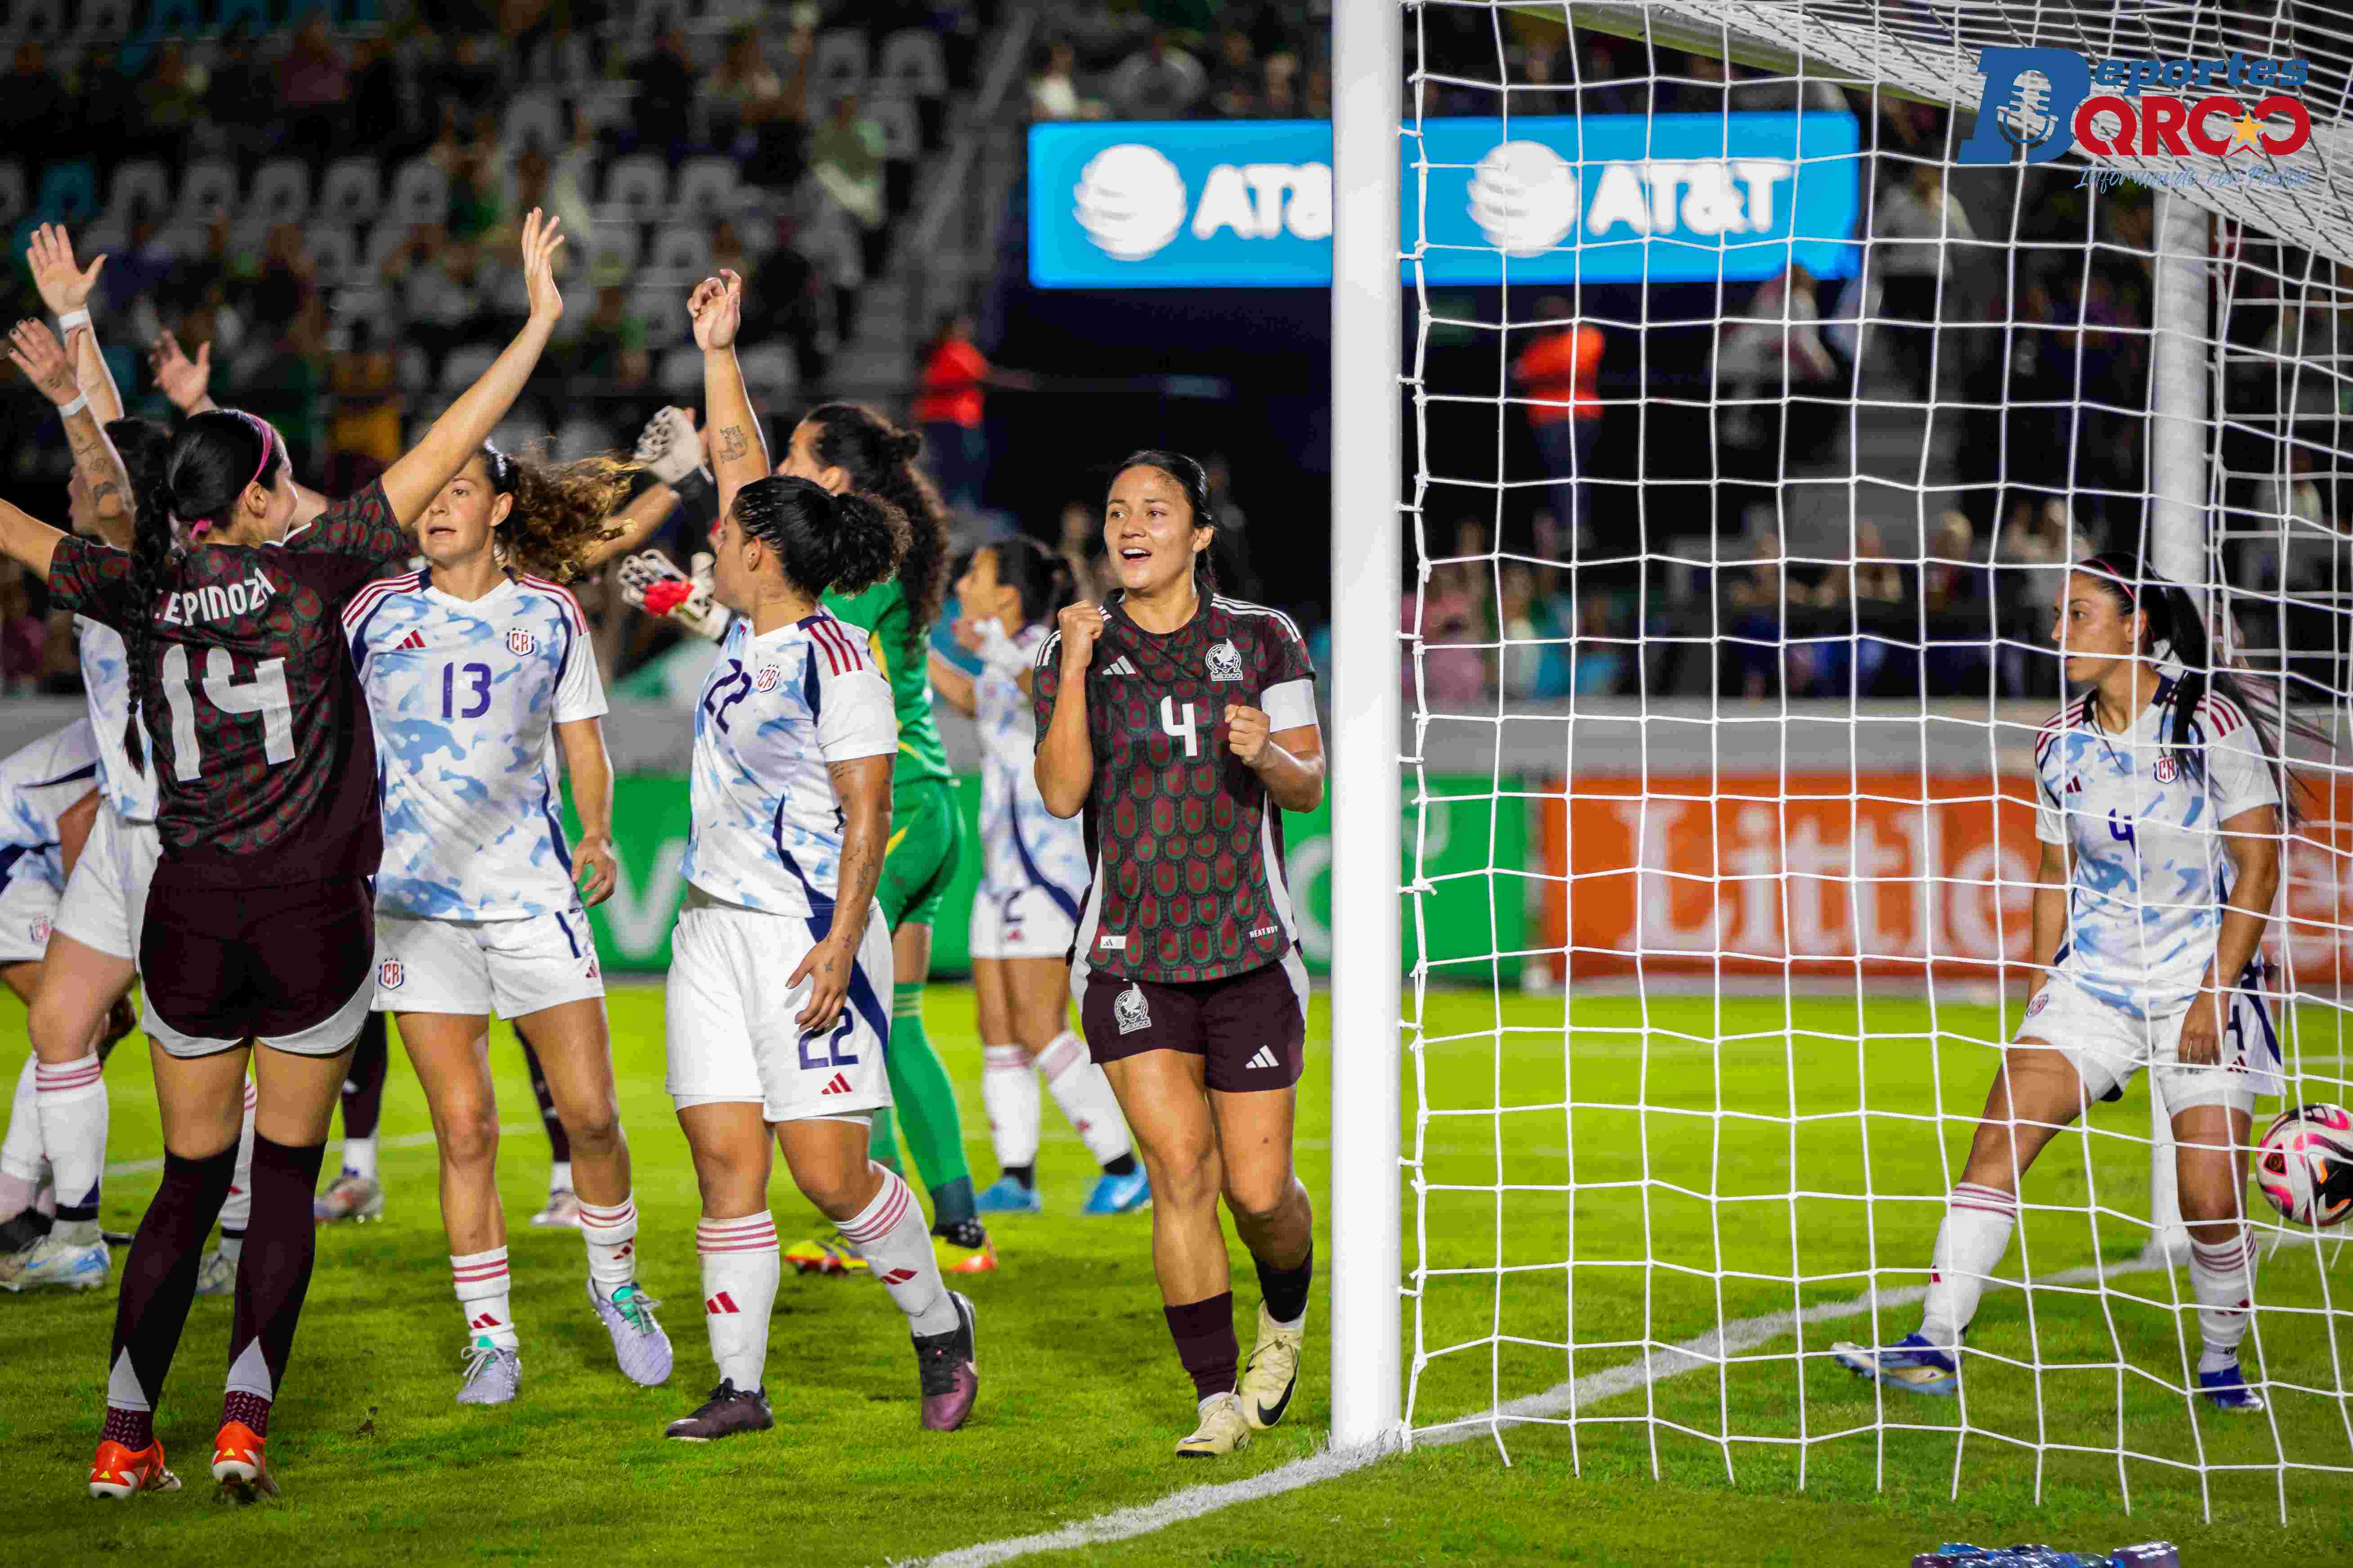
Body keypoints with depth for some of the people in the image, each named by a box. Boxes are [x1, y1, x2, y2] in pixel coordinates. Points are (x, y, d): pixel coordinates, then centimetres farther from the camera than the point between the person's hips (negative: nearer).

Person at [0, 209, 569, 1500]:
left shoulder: (142, 592, 0)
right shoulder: (307, 572, -8)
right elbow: (444, 451, -8)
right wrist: (540, 321, -3)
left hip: (188, 911, 3)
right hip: (311, 915, -3)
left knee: (189, 1183, 12)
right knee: (286, 1179, 8)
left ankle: (125, 1435, 5)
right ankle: (245, 1419, -2)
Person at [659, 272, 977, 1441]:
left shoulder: (834, 659, -13)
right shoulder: (749, 628, 10)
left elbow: (866, 814, -15)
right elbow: (739, 462, 21)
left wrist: (840, 943, -20)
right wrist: (717, 351, 21)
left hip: (805, 934, -8)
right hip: (714, 929, 8)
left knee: (830, 1171, -7)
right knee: (725, 1161, 2)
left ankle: (939, 1328, 14)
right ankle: (738, 1388, 5)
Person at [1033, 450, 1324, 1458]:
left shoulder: (1263, 640, 3)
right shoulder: (1080, 649, 3)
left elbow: (1309, 788, 1)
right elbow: (1060, 793, -8)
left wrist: (1267, 752, -21)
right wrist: (1074, 674, -19)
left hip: (1250, 954, 0)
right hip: (1129, 955, 0)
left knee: (1258, 1190, 0)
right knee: (1178, 1165, -14)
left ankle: (1285, 1316, 34)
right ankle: (1218, 1401, -6)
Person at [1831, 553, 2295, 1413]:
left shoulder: (2212, 721, -9)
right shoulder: (2060, 744, 6)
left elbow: (2258, 867, -9)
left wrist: (2215, 992, -15)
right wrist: (2041, 998, 13)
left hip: (2205, 986, -4)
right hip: (2092, 978, 4)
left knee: (2211, 1201, -9)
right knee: (1998, 1138, -13)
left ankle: (2220, 1365, 16)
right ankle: (1936, 1345, -15)